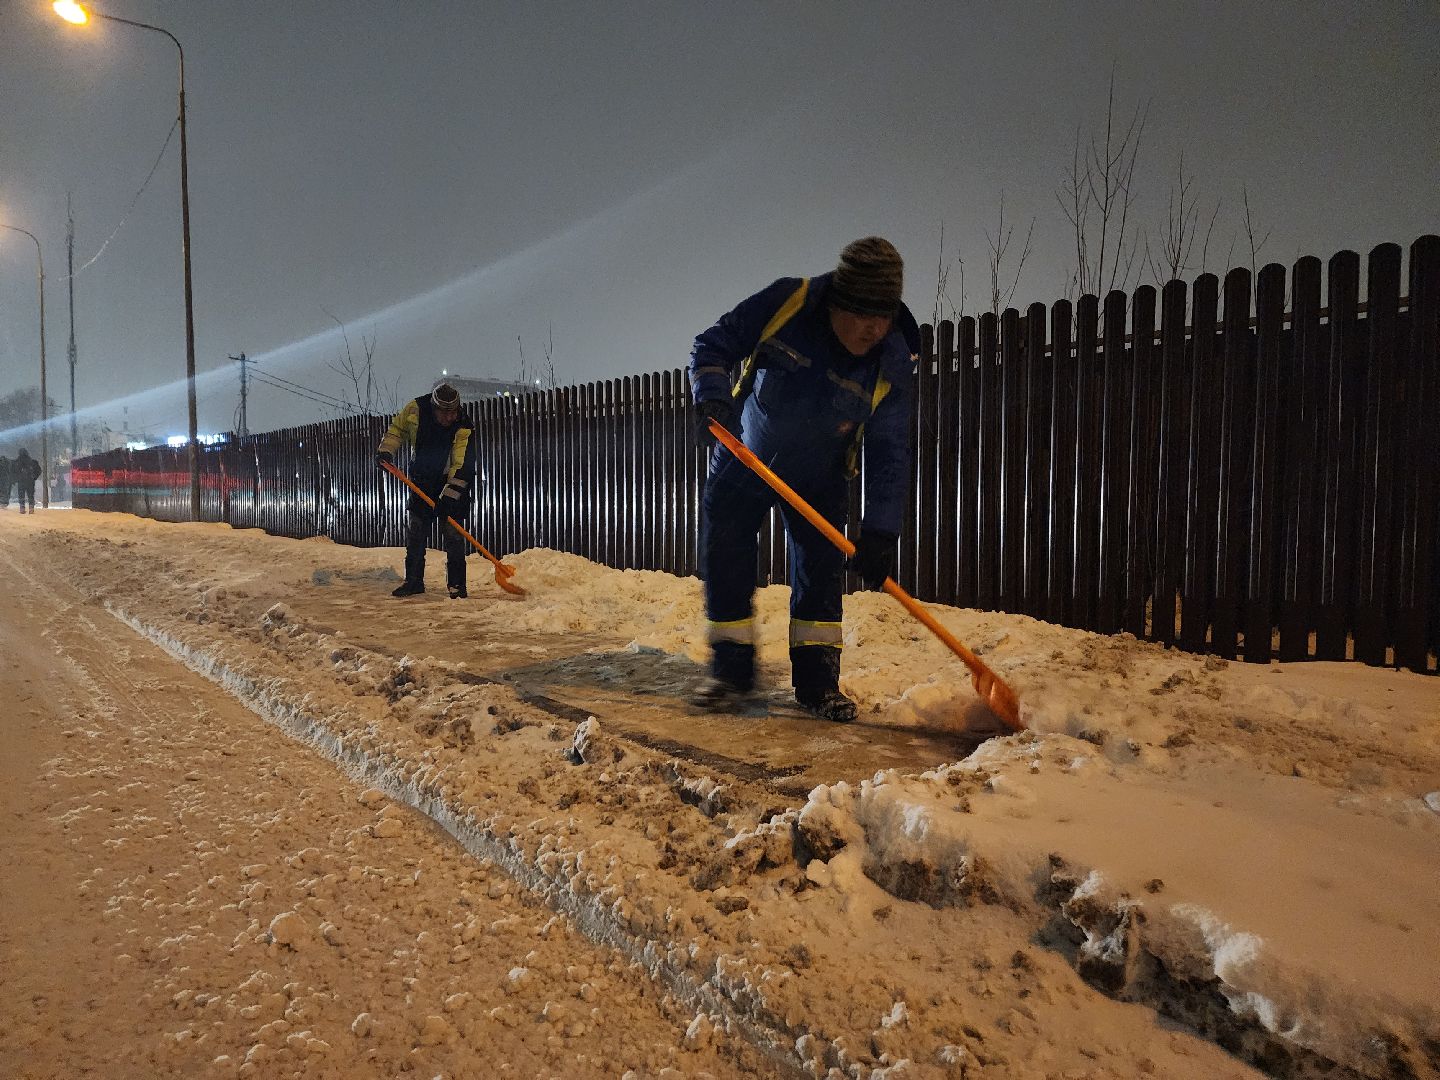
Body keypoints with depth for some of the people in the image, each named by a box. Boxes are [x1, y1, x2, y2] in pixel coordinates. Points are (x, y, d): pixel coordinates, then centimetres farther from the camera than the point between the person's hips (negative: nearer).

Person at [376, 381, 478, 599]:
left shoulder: (464, 429, -23)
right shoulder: (416, 409, -13)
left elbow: (462, 466, -26)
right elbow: (397, 428, 7)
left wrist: (449, 495, -32)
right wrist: (385, 450, -6)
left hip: (454, 485, -4)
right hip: (422, 482, 4)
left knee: (453, 535, -8)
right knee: (414, 530, 4)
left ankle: (457, 584, 0)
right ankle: (413, 580, 14)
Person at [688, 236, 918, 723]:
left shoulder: (892, 364, -20)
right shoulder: (785, 302, -25)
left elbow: (890, 454, -19)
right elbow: (714, 345, -16)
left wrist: (880, 531, -27)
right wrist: (712, 393, -37)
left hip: (819, 477, 1)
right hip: (743, 458, 0)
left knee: (821, 565, -3)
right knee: (724, 558, -1)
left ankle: (816, 678, 9)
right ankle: (731, 669, 13)